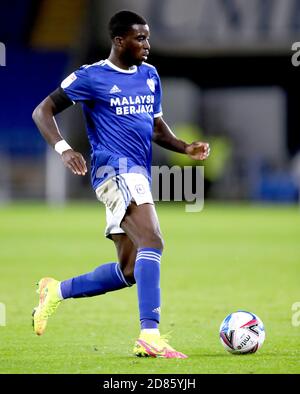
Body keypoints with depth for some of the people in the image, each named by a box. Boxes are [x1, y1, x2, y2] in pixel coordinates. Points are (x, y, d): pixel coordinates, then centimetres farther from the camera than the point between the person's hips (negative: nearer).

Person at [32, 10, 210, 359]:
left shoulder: (149, 75, 17)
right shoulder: (91, 77, -3)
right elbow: (42, 112, -1)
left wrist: (185, 147, 8)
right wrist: (63, 149, -17)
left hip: (138, 176, 8)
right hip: (115, 170, -8)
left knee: (128, 271, 8)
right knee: (152, 243, -27)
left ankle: (56, 290, 28)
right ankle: (149, 336, -33)